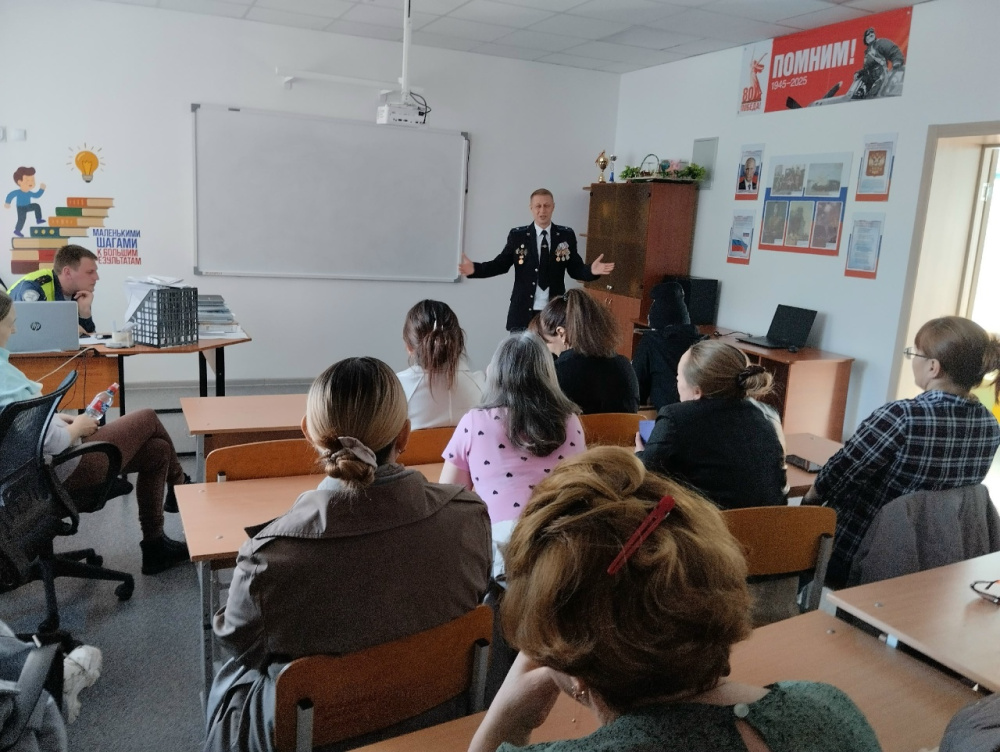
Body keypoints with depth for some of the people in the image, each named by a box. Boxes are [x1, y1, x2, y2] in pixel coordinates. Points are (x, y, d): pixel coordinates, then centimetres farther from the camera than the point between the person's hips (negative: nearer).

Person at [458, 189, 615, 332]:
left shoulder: (566, 235, 3)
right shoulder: (517, 235, 0)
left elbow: (575, 269, 4)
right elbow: (501, 264, 4)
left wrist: (591, 270, -17)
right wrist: (475, 268, -12)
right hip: (523, 312, -1)